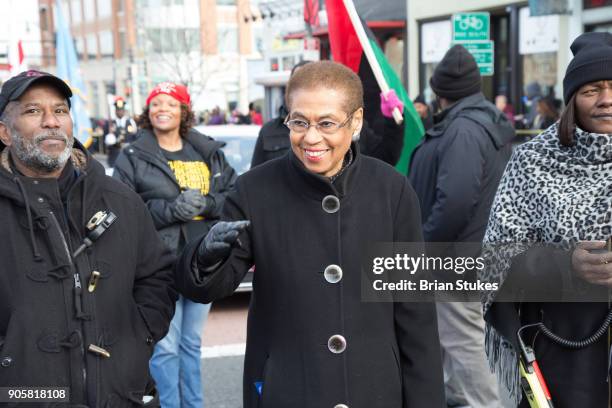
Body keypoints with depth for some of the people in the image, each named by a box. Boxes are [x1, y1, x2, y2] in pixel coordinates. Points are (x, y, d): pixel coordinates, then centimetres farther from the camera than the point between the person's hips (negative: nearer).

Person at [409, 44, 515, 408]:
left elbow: (454, 200, -32)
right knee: (454, 330, 24)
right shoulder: (492, 122, 11)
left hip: (456, 253, -11)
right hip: (477, 242, 11)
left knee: (461, 336, -3)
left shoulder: (463, 129, -22)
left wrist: (426, 243, -19)